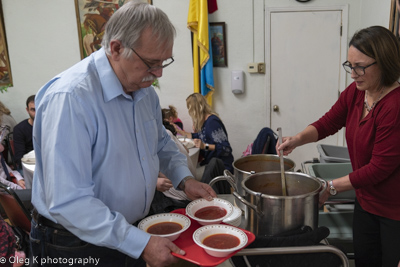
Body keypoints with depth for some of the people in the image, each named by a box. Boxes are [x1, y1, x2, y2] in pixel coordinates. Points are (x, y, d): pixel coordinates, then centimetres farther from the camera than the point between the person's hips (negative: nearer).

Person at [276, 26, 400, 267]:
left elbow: (380, 168, -24)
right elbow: (328, 123, 3)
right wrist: (298, 139, -17)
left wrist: (331, 188, -18)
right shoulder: (355, 92, -4)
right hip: (366, 202, 7)